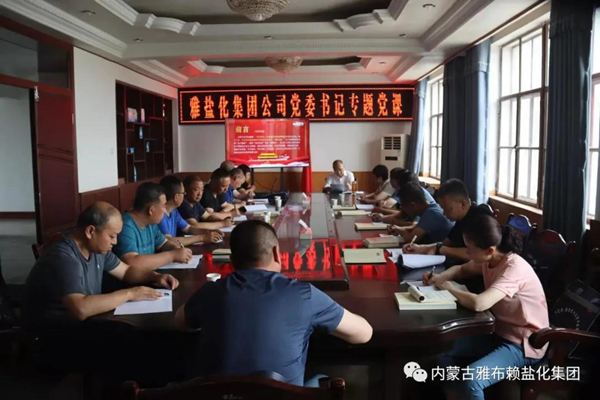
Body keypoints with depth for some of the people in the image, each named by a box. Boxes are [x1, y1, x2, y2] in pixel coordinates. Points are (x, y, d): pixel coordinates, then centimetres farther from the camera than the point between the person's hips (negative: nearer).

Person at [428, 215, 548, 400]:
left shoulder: (514, 268, -29)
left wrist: (450, 288, -22)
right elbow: (462, 269, 17)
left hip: (524, 343, -8)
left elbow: (478, 304, -41)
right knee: (446, 355, -2)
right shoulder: (488, 259, -4)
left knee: (471, 379, -27)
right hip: (499, 331, 8)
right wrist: (441, 277, -4)